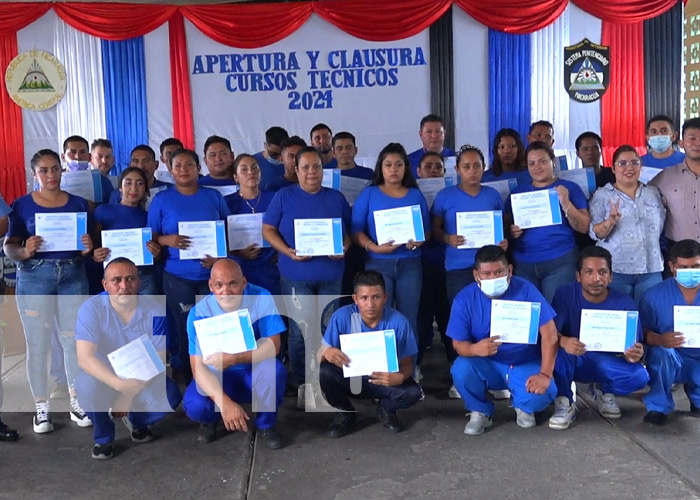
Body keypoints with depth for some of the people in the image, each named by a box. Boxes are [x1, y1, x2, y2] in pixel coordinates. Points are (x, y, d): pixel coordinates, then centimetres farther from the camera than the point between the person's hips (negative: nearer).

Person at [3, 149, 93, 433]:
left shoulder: (78, 203, 8)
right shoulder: (22, 205, 1)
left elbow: (89, 243, 12)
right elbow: (9, 247, -2)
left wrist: (88, 248, -10)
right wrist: (24, 252, -23)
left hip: (73, 276, 2)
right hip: (34, 277, -2)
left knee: (75, 339, 5)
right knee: (37, 344, 3)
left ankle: (77, 402, 18)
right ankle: (42, 408, 14)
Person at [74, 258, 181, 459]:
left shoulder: (155, 311, -18)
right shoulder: (91, 308, -23)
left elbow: (158, 361, -16)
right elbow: (84, 358, -31)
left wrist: (129, 395, -26)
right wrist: (120, 385, -45)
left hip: (141, 376, 1)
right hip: (104, 376, -1)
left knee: (170, 395, -26)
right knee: (87, 384, -34)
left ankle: (137, 420, 10)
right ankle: (103, 437, -4)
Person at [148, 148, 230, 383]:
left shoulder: (213, 196, 8)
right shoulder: (162, 200, 4)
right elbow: (152, 237, 5)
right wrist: (167, 240, -17)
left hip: (212, 274, 1)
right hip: (178, 276, -1)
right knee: (185, 329, 3)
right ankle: (184, 379, 19)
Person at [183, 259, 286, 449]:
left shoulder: (261, 298, -21)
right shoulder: (199, 313, -20)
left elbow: (273, 346, -22)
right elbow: (198, 366, -23)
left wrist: (233, 359, -35)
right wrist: (225, 403, -37)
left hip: (255, 373, 0)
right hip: (217, 377, 0)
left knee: (275, 368, -32)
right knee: (194, 405, -28)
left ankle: (266, 425, -3)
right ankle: (210, 420, 11)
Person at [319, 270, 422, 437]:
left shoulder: (398, 322, -20)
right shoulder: (342, 317, -21)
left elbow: (407, 364, -13)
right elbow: (319, 355, -15)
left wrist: (399, 377, -37)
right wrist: (326, 352, -41)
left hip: (385, 380, 0)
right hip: (349, 378, 1)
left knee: (413, 392, -29)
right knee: (324, 372, -30)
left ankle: (386, 409, 9)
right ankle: (345, 412, 2)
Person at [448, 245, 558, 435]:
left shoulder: (525, 290, -15)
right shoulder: (464, 299, -12)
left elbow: (549, 333, -16)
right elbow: (458, 343, -12)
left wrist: (545, 374, -25)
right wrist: (475, 349, -37)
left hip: (526, 365, -1)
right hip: (487, 366, 1)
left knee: (543, 393, -30)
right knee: (461, 368, -30)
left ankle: (523, 407, 10)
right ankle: (480, 412, 1)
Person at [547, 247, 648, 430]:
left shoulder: (625, 303, -10)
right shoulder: (565, 295, -13)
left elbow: (634, 347, -9)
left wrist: (634, 355, -35)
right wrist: (563, 341, -45)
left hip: (607, 365, 2)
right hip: (571, 362, -2)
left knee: (639, 377, -27)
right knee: (557, 349, -35)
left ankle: (603, 391, 7)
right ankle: (564, 403, -13)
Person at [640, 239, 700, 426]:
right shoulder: (655, 295, -7)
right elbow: (643, 333, -11)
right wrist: (660, 340, -35)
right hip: (670, 361, -2)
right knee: (660, 352, -35)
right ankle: (658, 406, -10)